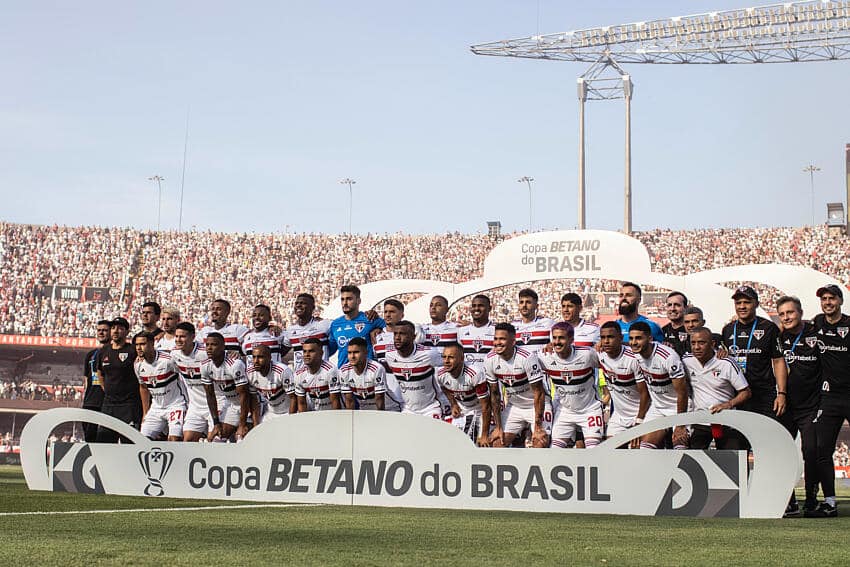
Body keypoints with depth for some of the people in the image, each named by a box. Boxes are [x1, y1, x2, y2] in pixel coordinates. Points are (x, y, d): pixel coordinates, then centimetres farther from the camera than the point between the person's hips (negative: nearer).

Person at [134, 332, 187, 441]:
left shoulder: (167, 360, -21)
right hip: (156, 407, 6)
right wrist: (145, 414, 17)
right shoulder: (138, 364, -1)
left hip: (176, 405, -6)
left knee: (174, 439, -20)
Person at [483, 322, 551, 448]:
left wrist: (538, 427, -22)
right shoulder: (490, 360, -11)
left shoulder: (527, 357, -27)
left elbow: (538, 393, -22)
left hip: (537, 405, -5)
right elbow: (494, 394, -1)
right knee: (497, 443, -2)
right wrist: (498, 427, -3)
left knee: (540, 443, -20)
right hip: (514, 406, 5)